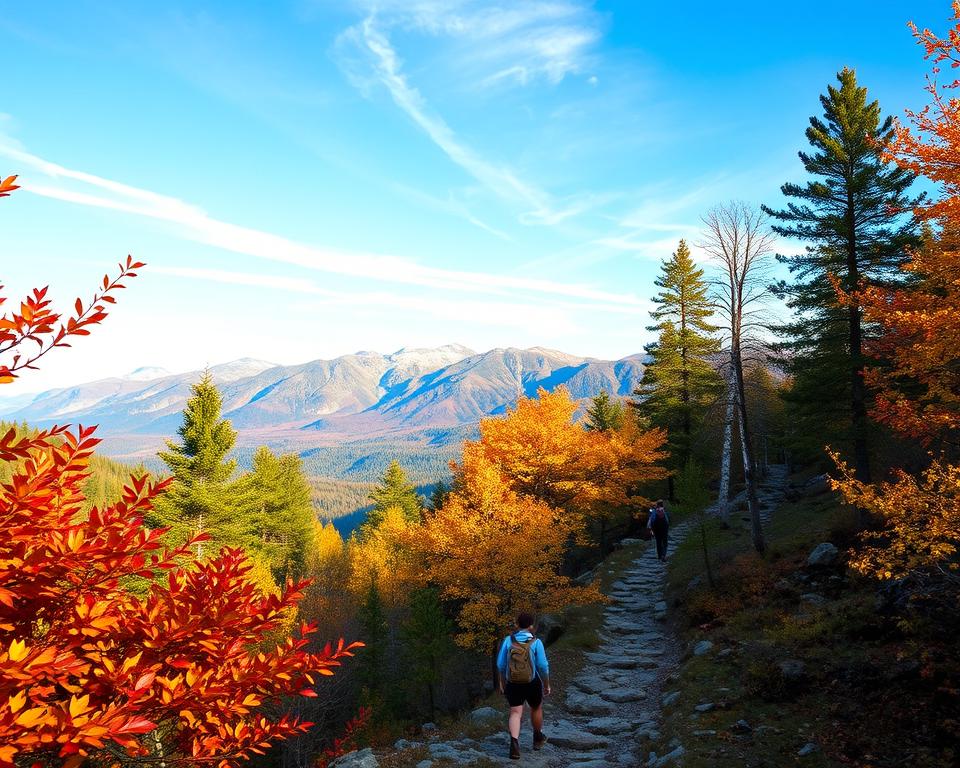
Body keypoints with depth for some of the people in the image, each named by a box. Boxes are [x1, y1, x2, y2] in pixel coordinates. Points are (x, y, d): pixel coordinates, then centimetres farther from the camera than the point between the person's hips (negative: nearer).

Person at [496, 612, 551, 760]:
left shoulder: (508, 640, -7)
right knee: (536, 708, 24)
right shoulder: (536, 642, -13)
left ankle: (514, 743, -19)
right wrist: (547, 685, 1)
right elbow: (543, 666, -13)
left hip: (513, 684, 1)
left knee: (515, 714, 3)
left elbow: (501, 664, -3)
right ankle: (538, 738, 41)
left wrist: (502, 682, 10)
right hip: (532, 684, -1)